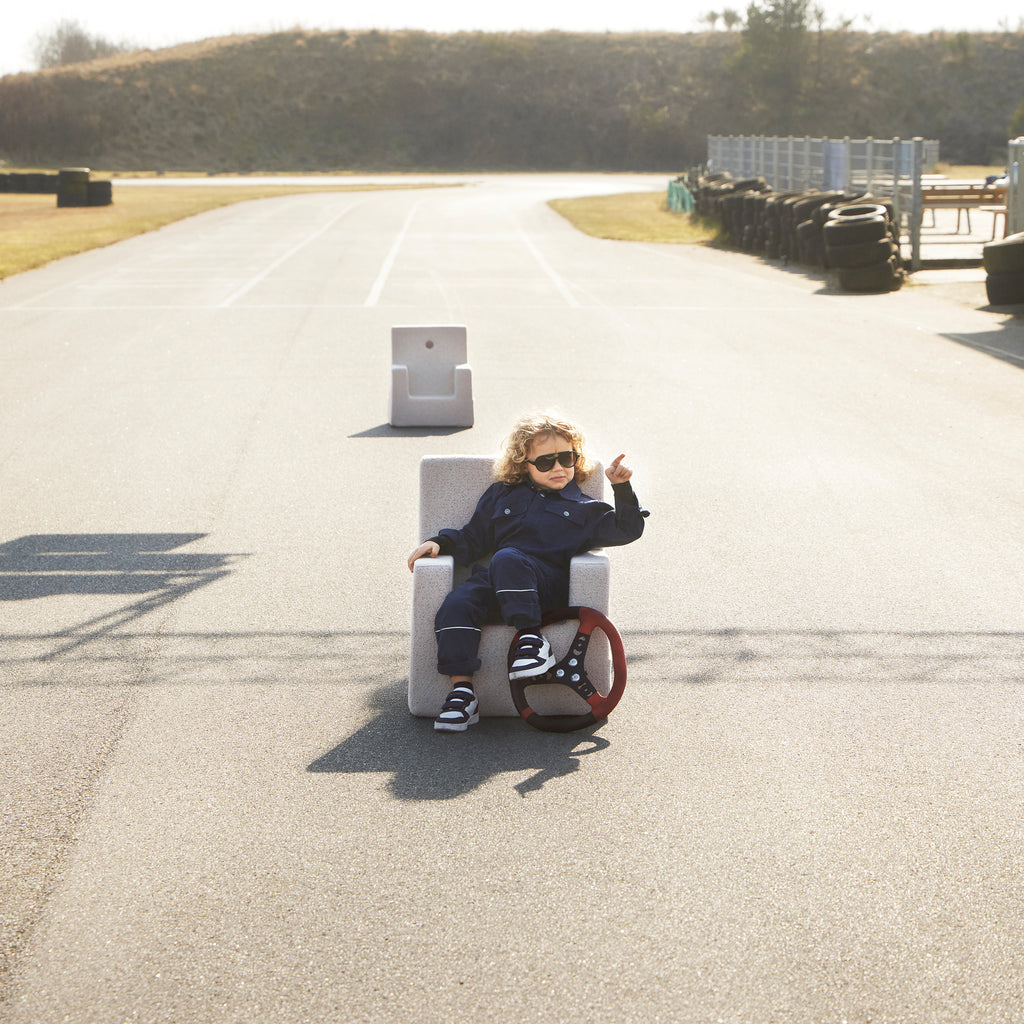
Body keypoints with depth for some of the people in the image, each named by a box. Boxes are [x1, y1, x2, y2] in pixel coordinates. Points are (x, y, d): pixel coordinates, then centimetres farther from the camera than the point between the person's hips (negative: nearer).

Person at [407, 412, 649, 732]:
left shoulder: (583, 508, 23)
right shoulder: (502, 495, 29)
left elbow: (627, 530, 15)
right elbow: (472, 540, 31)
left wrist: (622, 489, 3)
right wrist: (441, 543, 13)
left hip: (548, 583, -3)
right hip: (496, 584, 3)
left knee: (507, 559, -36)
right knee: (455, 605, -28)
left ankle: (531, 636, -37)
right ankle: (462, 693, -32)